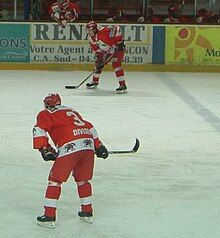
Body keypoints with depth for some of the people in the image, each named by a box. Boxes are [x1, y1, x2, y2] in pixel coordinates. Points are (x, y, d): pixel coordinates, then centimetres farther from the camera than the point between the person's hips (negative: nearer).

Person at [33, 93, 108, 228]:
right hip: (88, 146, 6)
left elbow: (39, 131, -3)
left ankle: (49, 217, 3)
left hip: (70, 148, -6)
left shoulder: (46, 114, 15)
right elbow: (89, 127, 34)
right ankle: (87, 213, 28)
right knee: (83, 180, 23)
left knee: (55, 180, 5)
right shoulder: (71, 111, 33)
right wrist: (99, 146, 39)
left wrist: (44, 149, 0)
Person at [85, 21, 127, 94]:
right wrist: (99, 58, -8)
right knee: (98, 63, 10)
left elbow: (117, 29, -30)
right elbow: (96, 50, 3)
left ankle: (123, 85, -22)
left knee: (116, 64, -23)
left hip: (118, 47, -8)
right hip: (107, 51, 8)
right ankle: (95, 81, 31)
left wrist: (120, 40, -29)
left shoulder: (103, 31, -31)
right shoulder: (91, 39, -5)